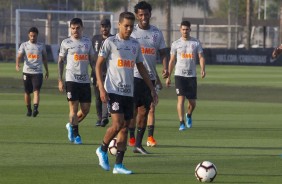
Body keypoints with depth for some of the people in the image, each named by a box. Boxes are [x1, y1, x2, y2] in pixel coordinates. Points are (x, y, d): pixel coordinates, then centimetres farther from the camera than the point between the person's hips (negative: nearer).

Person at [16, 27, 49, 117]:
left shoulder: (41, 46, 8)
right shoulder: (24, 45, 4)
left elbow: (44, 58, 18)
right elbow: (19, 56, -7)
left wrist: (47, 71, 19)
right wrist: (17, 64, -27)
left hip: (38, 72, -1)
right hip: (27, 72, 1)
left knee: (36, 91, -17)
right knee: (27, 92, 10)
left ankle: (35, 109, -30)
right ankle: (29, 110, 25)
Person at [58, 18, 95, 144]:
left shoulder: (87, 42, 10)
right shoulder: (66, 43, 1)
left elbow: (92, 60, 16)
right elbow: (60, 61, 4)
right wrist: (60, 80, -3)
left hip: (85, 80, 4)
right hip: (71, 79, -4)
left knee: (86, 109, 3)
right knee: (74, 108, -6)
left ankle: (71, 125, 26)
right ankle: (75, 134, 4)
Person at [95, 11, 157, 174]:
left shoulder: (135, 44, 12)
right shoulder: (110, 42, -3)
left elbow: (141, 67, 20)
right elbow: (99, 65, -2)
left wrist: (152, 88, 15)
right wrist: (101, 88, -11)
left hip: (129, 92, 6)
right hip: (113, 90, -5)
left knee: (125, 127, 3)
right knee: (117, 124, -17)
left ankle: (119, 165, 6)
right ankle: (103, 150, 9)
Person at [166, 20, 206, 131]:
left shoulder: (196, 43, 6)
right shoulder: (176, 44, 6)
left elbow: (201, 57, 0)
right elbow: (172, 61, 10)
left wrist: (202, 69, -19)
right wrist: (168, 77, 7)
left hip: (192, 76, 1)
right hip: (179, 75, -1)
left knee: (192, 102, 4)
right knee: (181, 98, -13)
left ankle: (189, 115, 35)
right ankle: (181, 123, -12)